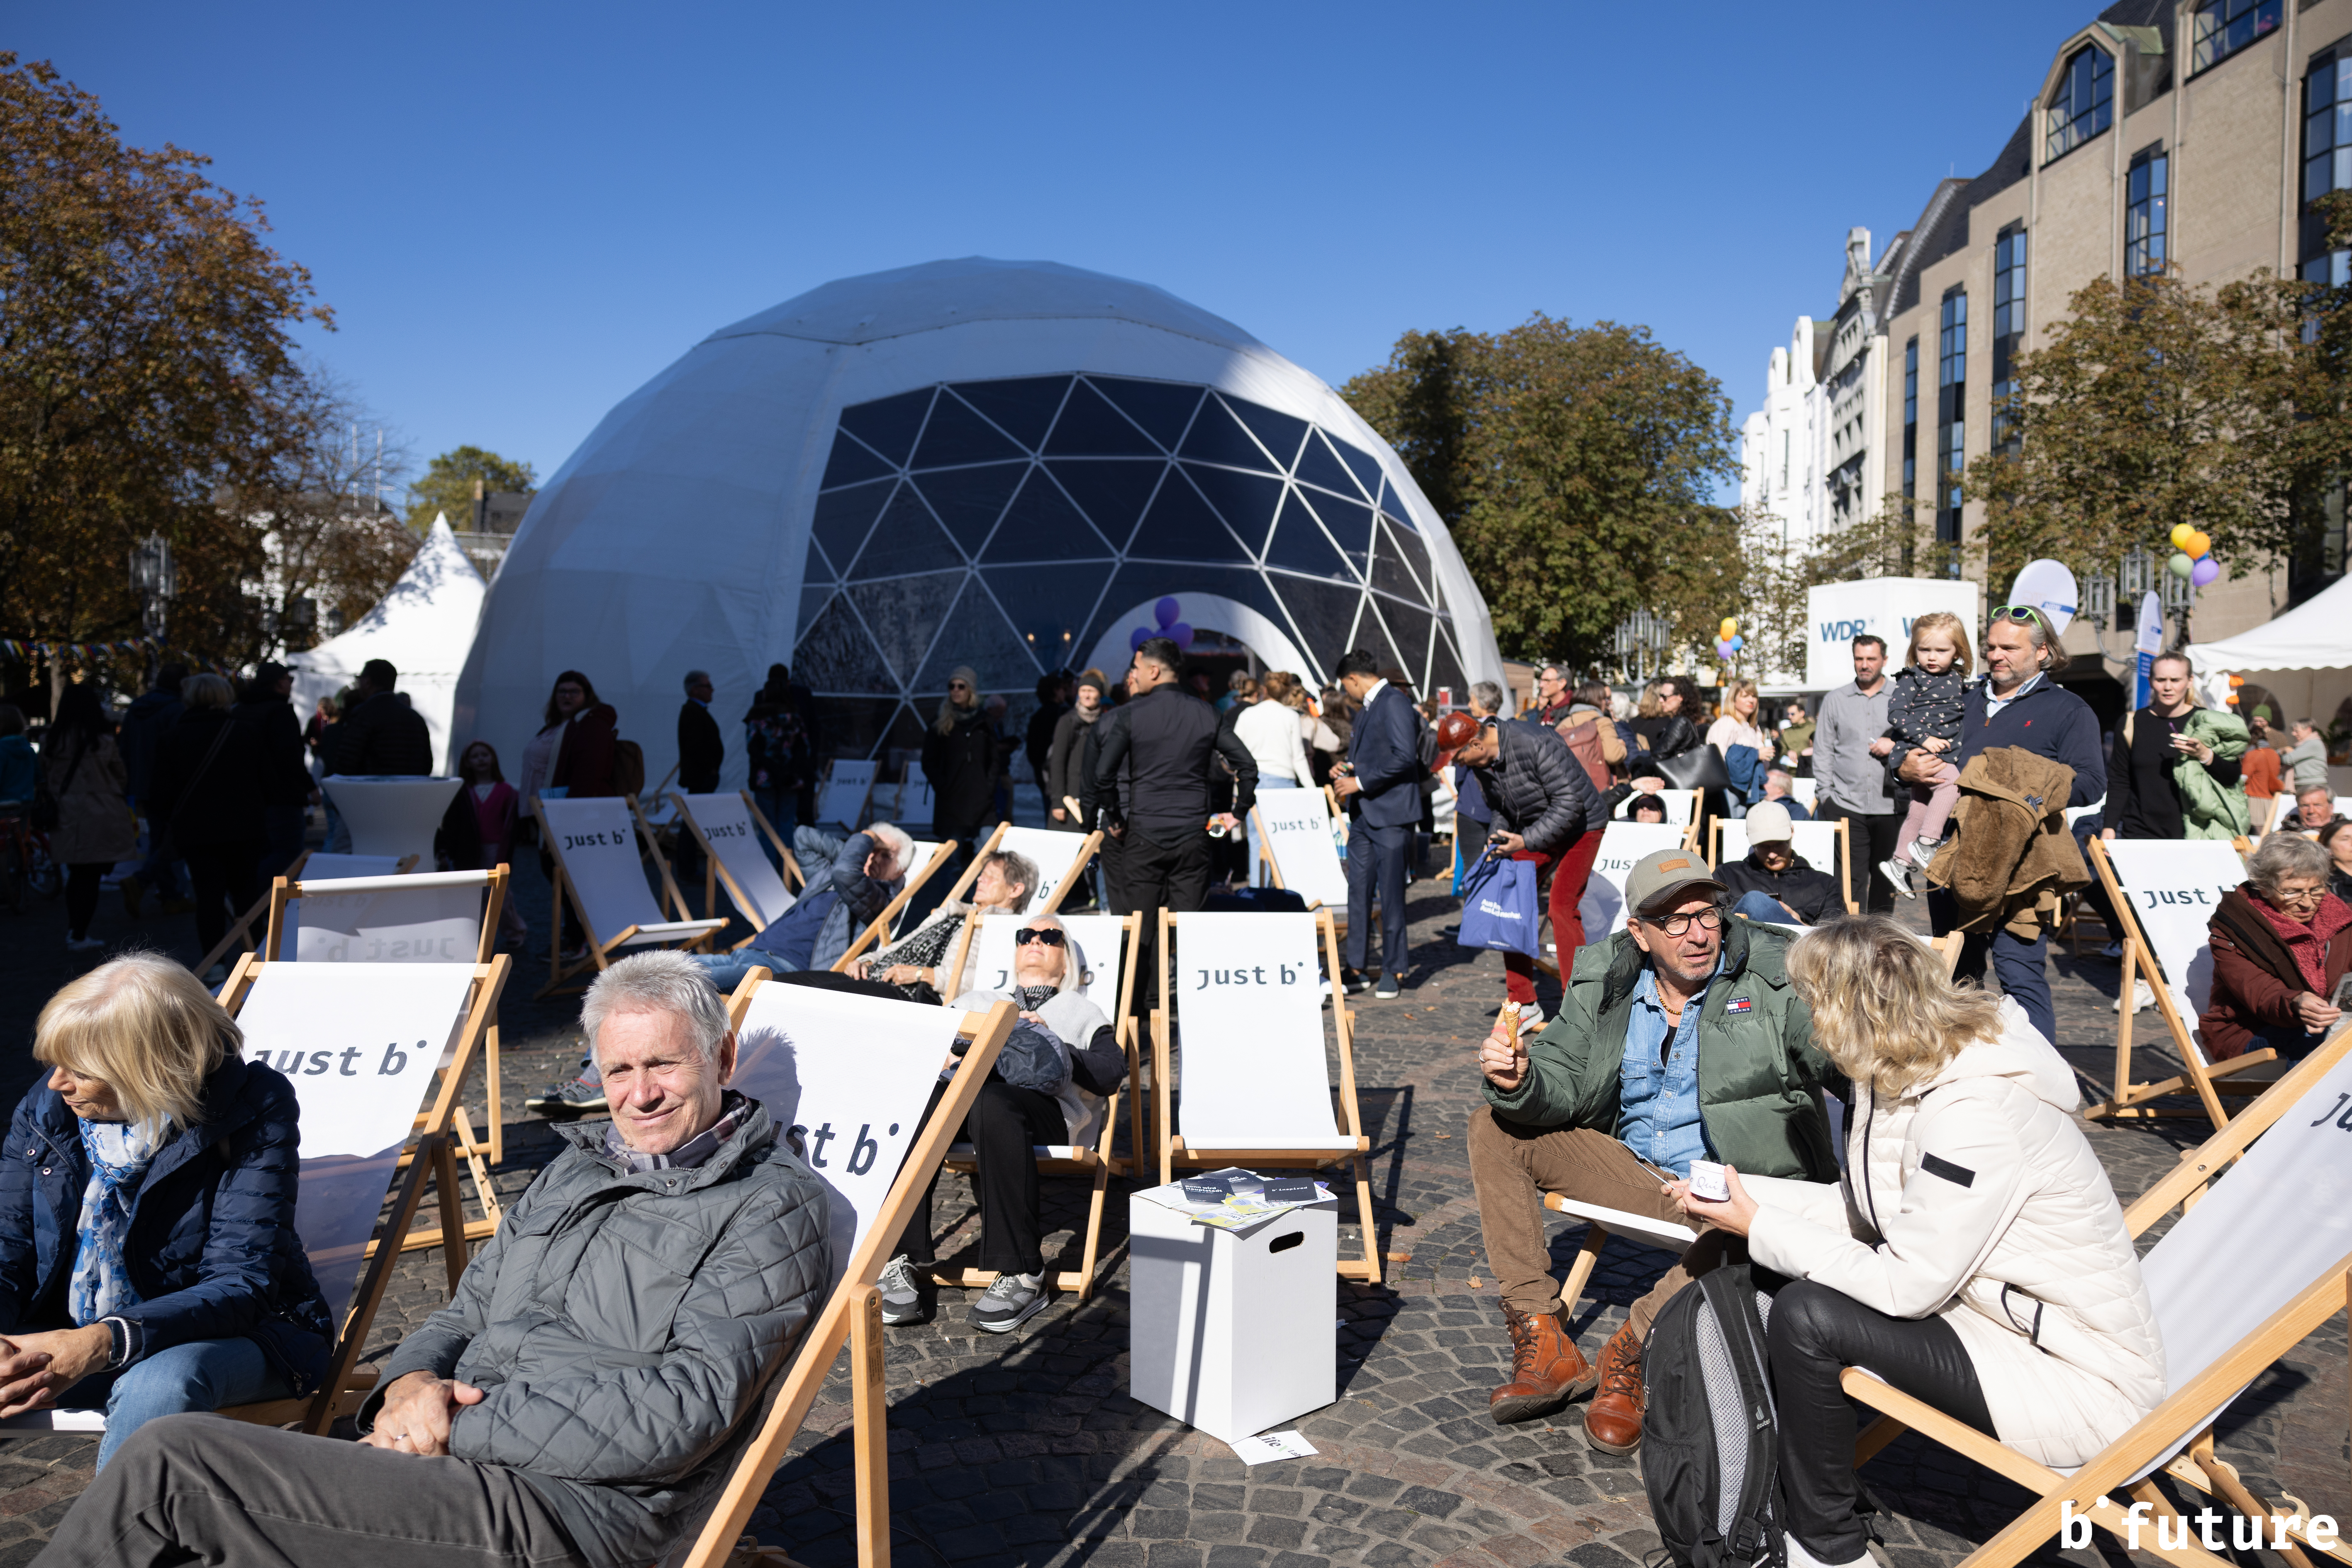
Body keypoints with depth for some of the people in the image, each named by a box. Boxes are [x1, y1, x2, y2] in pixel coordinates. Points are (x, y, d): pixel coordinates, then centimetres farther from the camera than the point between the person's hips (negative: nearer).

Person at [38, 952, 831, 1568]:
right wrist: (413, 1383, -2)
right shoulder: (580, 1166, 20)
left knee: (170, 1462, -13)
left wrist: (459, 1427, -13)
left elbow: (683, 1413, -16)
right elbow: (465, 1313, 23)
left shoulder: (772, 1208, -7)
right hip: (453, 1468, 7)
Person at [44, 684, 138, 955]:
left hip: (65, 817, 4)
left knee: (76, 875, 17)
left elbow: (45, 770, 9)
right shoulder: (102, 739, -10)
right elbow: (120, 774, 2)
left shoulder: (51, 740, -2)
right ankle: (79, 936, 4)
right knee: (90, 877, 4)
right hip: (100, 815, -3)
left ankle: (74, 931, 21)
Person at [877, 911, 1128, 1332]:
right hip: (958, 1084, 3)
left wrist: (1052, 1049, 0)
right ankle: (904, 1261, -33)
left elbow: (1111, 1074, 11)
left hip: (1041, 1102, -2)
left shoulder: (1083, 1013, 31)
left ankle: (1021, 1274, -35)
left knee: (991, 1105, -40)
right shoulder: (977, 998, 39)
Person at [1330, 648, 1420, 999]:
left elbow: (1405, 757, -21)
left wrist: (1360, 782, -17)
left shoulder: (1395, 703, -11)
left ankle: (1393, 971, 9)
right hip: (1364, 815, 9)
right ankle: (1357, 968, 14)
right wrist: (1347, 778, 9)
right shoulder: (1366, 709, 19)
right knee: (1358, 893, 8)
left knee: (1391, 895, -1)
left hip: (1391, 815, -9)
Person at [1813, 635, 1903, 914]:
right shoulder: (1835, 700, 10)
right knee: (1851, 879, -7)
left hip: (1890, 806, 0)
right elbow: (1823, 751, 10)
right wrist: (1825, 794, 3)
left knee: (1885, 878, 9)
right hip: (1846, 805, 0)